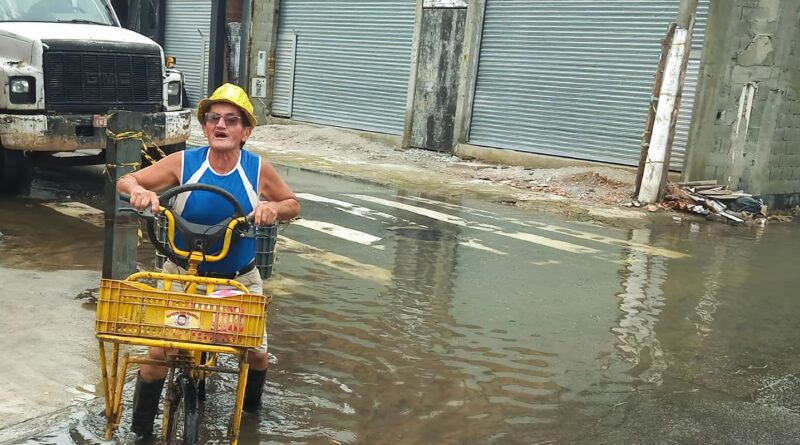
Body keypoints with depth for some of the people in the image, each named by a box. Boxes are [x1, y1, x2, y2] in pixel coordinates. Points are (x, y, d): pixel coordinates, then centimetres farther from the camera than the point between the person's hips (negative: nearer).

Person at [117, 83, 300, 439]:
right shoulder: (183, 163, -15)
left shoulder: (259, 170, -13)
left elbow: (293, 205, 0)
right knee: (158, 352, -11)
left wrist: (273, 208, -24)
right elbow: (125, 181, -8)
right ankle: (140, 429, 14)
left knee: (257, 353, 3)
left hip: (240, 279, 1)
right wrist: (138, 190, -33)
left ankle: (251, 405, 38)